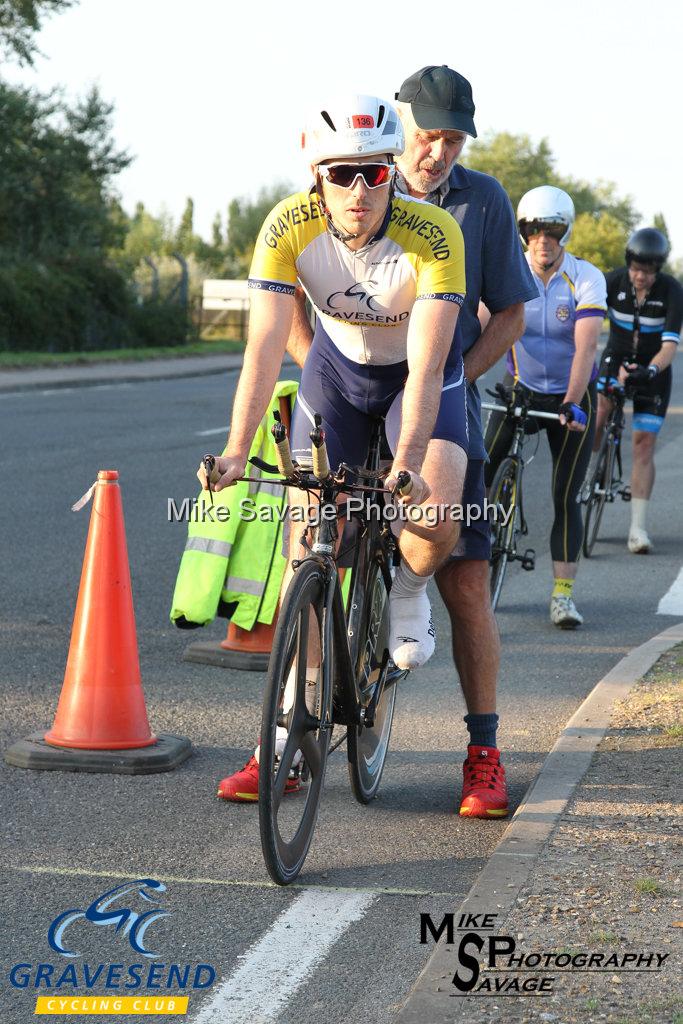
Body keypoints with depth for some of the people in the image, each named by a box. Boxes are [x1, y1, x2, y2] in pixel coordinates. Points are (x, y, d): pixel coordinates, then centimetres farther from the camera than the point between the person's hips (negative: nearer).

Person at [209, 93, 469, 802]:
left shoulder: (433, 235, -32)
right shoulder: (289, 227, -26)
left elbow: (425, 368, -37)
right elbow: (265, 347, -29)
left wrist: (406, 465, -49)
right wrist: (236, 453, -39)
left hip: (421, 372, -2)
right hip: (336, 367, 2)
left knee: (435, 518, -27)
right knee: (307, 551, -5)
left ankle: (406, 590, 11)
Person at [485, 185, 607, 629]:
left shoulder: (586, 278, -16)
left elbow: (585, 345, -26)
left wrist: (573, 403, -39)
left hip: (572, 396, -2)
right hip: (521, 389, 2)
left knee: (565, 497, -3)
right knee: (479, 475, -11)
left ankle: (563, 594, 3)